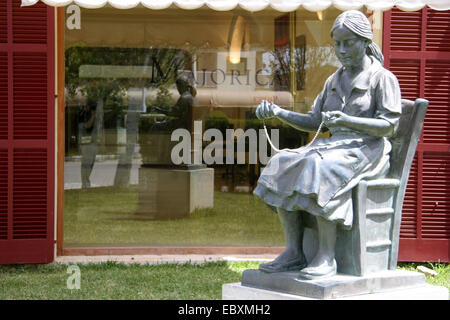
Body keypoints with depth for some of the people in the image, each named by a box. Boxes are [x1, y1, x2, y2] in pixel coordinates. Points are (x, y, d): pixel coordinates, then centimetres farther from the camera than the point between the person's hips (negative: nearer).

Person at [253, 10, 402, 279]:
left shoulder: (383, 78, -2)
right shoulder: (335, 80, 19)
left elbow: (388, 125, -13)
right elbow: (313, 122, 18)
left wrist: (346, 119, -26)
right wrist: (278, 112, 2)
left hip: (368, 151, -7)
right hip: (336, 146, 7)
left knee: (320, 169, -36)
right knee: (283, 166, -18)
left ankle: (326, 257, -35)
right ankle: (294, 253, -20)